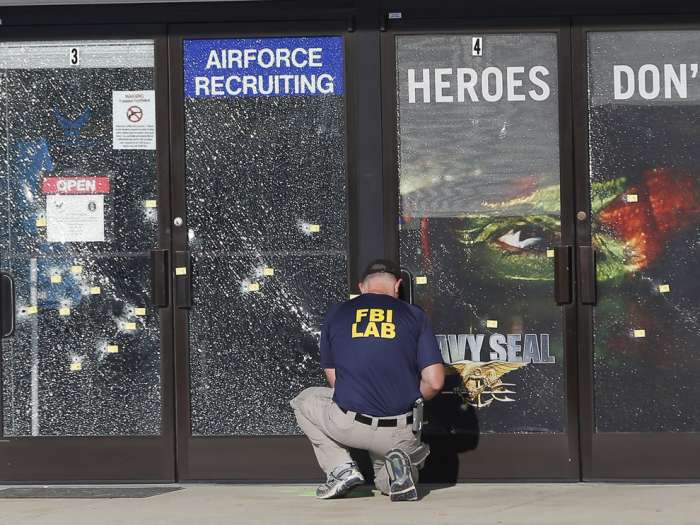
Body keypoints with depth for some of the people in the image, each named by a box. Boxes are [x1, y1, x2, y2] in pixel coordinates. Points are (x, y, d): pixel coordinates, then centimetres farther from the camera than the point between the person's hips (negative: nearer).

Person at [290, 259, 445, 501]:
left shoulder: (336, 314, 8)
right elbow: (434, 383, -2)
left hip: (348, 426, -1)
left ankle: (341, 468, 10)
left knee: (304, 401, 30)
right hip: (401, 434, 1)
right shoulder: (415, 315, 4)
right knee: (386, 483, 32)